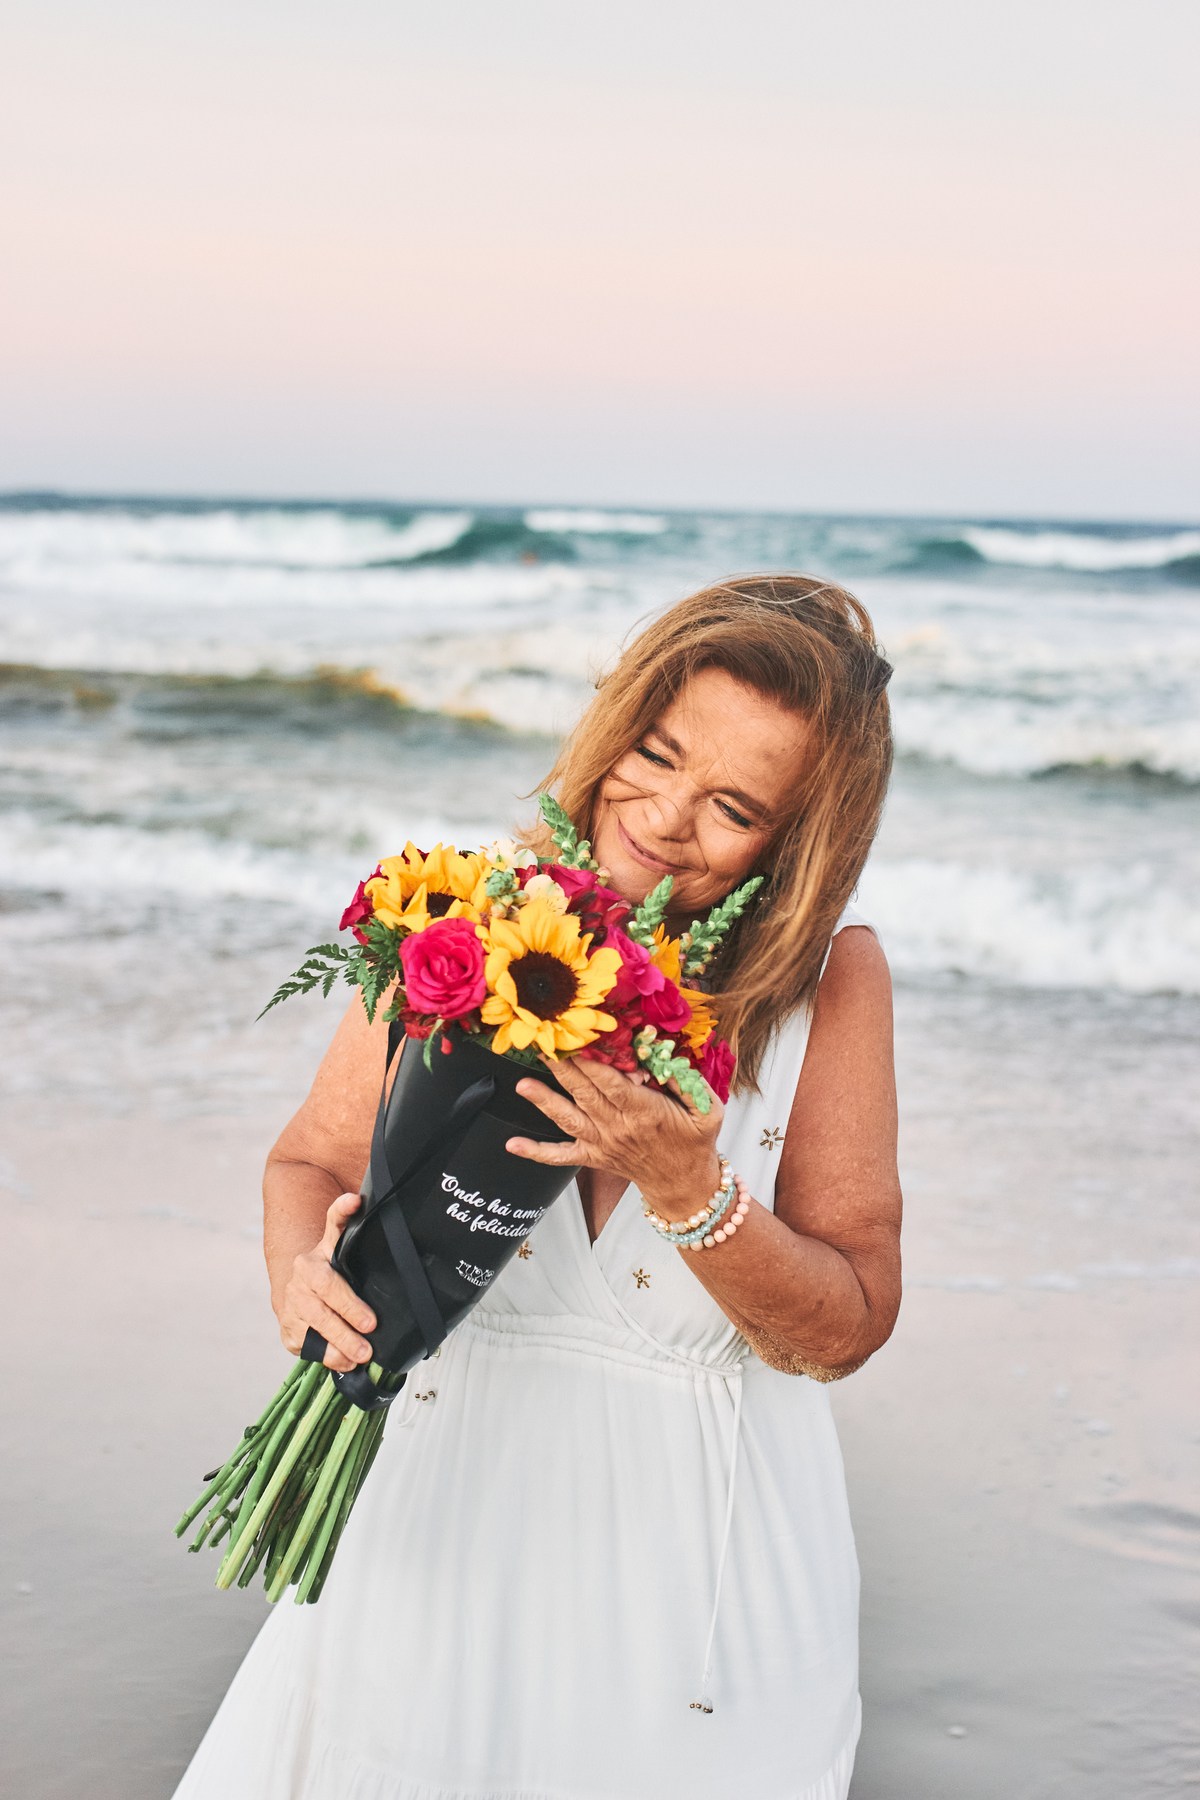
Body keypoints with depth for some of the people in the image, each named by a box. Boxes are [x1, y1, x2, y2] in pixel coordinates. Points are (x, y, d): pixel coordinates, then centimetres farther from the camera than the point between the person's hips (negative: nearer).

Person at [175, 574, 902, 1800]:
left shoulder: (830, 976, -12)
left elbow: (845, 1332, -11)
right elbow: (311, 1162, 3)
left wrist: (684, 1185, -26)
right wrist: (306, 1275, -19)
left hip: (701, 1548, -1)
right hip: (446, 1524, 2)